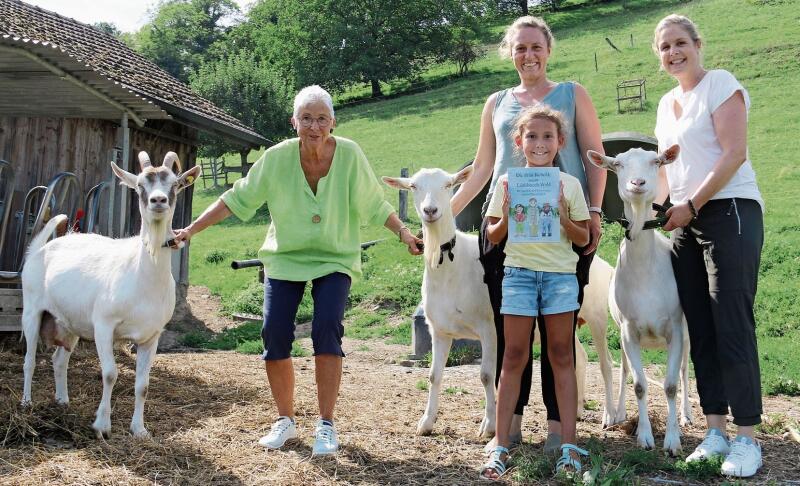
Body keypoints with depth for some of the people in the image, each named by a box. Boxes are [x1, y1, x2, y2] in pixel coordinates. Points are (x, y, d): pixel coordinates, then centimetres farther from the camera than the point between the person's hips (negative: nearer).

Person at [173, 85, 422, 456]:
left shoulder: (350, 155, -15)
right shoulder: (277, 158, -15)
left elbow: (374, 205, -4)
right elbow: (237, 199, -7)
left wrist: (404, 233, -17)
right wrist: (192, 229, -10)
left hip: (334, 259, -1)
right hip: (285, 258, 1)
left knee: (327, 328, -19)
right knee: (274, 333, -9)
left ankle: (326, 425, -4)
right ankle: (285, 420, 13)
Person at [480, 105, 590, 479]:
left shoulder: (569, 184, 5)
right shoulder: (507, 182, 5)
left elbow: (583, 239, 7)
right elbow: (493, 237, 8)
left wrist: (564, 218, -10)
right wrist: (506, 217, -11)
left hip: (561, 274, 0)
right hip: (519, 271, 0)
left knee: (561, 356, 3)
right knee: (514, 357, 0)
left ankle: (568, 445, 7)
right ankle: (500, 446, 4)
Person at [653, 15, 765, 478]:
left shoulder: (721, 84, -3)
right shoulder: (667, 102, 18)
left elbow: (734, 154, -12)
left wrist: (691, 204, -14)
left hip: (729, 212, -7)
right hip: (686, 222, 8)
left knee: (733, 326, -10)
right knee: (701, 330, 5)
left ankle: (747, 437, -4)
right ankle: (716, 430, 11)